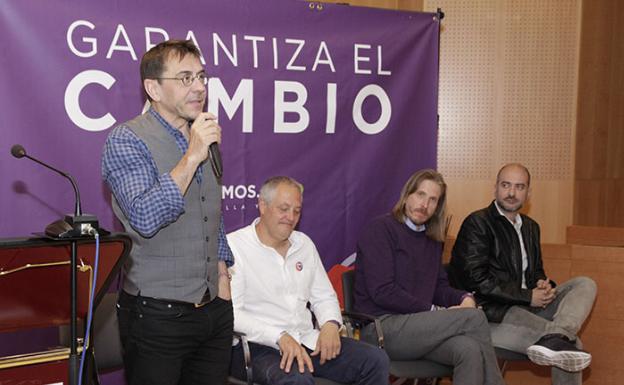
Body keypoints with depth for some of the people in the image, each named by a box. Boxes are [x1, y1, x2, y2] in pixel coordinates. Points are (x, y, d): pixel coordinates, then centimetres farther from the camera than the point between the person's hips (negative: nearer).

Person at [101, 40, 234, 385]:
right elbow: (145, 218, -25)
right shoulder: (127, 140, -11)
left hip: (215, 310, 7)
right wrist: (192, 157, -23)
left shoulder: (206, 139, 12)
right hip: (157, 315, -6)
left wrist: (222, 274, 13)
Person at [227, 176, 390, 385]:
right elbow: (232, 313, -14)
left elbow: (324, 296, 21)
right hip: (259, 346, -7)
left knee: (376, 360, -10)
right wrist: (280, 337, -23)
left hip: (307, 340, 7)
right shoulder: (233, 246, -5)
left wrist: (330, 324, -2)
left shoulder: (304, 243, 17)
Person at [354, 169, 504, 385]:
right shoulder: (380, 230, -6)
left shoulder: (432, 240, 18)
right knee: (473, 317, -20)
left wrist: (463, 298, -3)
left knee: (470, 350, -26)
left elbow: (439, 286, 20)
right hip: (381, 327, -7)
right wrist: (433, 311, -11)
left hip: (418, 325, 7)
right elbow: (382, 292, -14)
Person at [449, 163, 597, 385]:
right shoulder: (477, 223, -6)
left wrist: (542, 285, -2)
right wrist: (528, 296, -15)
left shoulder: (530, 227, 20)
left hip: (525, 307, 8)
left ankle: (555, 338, -39)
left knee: (585, 285, -16)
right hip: (492, 312, -8)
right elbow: (476, 279, -15)